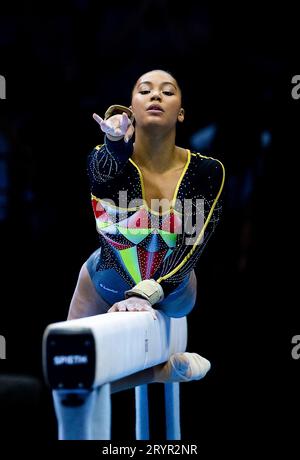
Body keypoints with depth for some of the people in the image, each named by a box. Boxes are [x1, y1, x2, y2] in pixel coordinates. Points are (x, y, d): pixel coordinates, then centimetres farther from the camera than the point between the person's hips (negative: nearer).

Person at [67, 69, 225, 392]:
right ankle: (168, 368, 22)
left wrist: (146, 295, -46)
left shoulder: (206, 172, -23)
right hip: (104, 289, 0)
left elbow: (191, 248, -30)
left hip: (170, 290, 0)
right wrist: (117, 145, -74)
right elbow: (105, 172, -50)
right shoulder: (105, 159, -25)